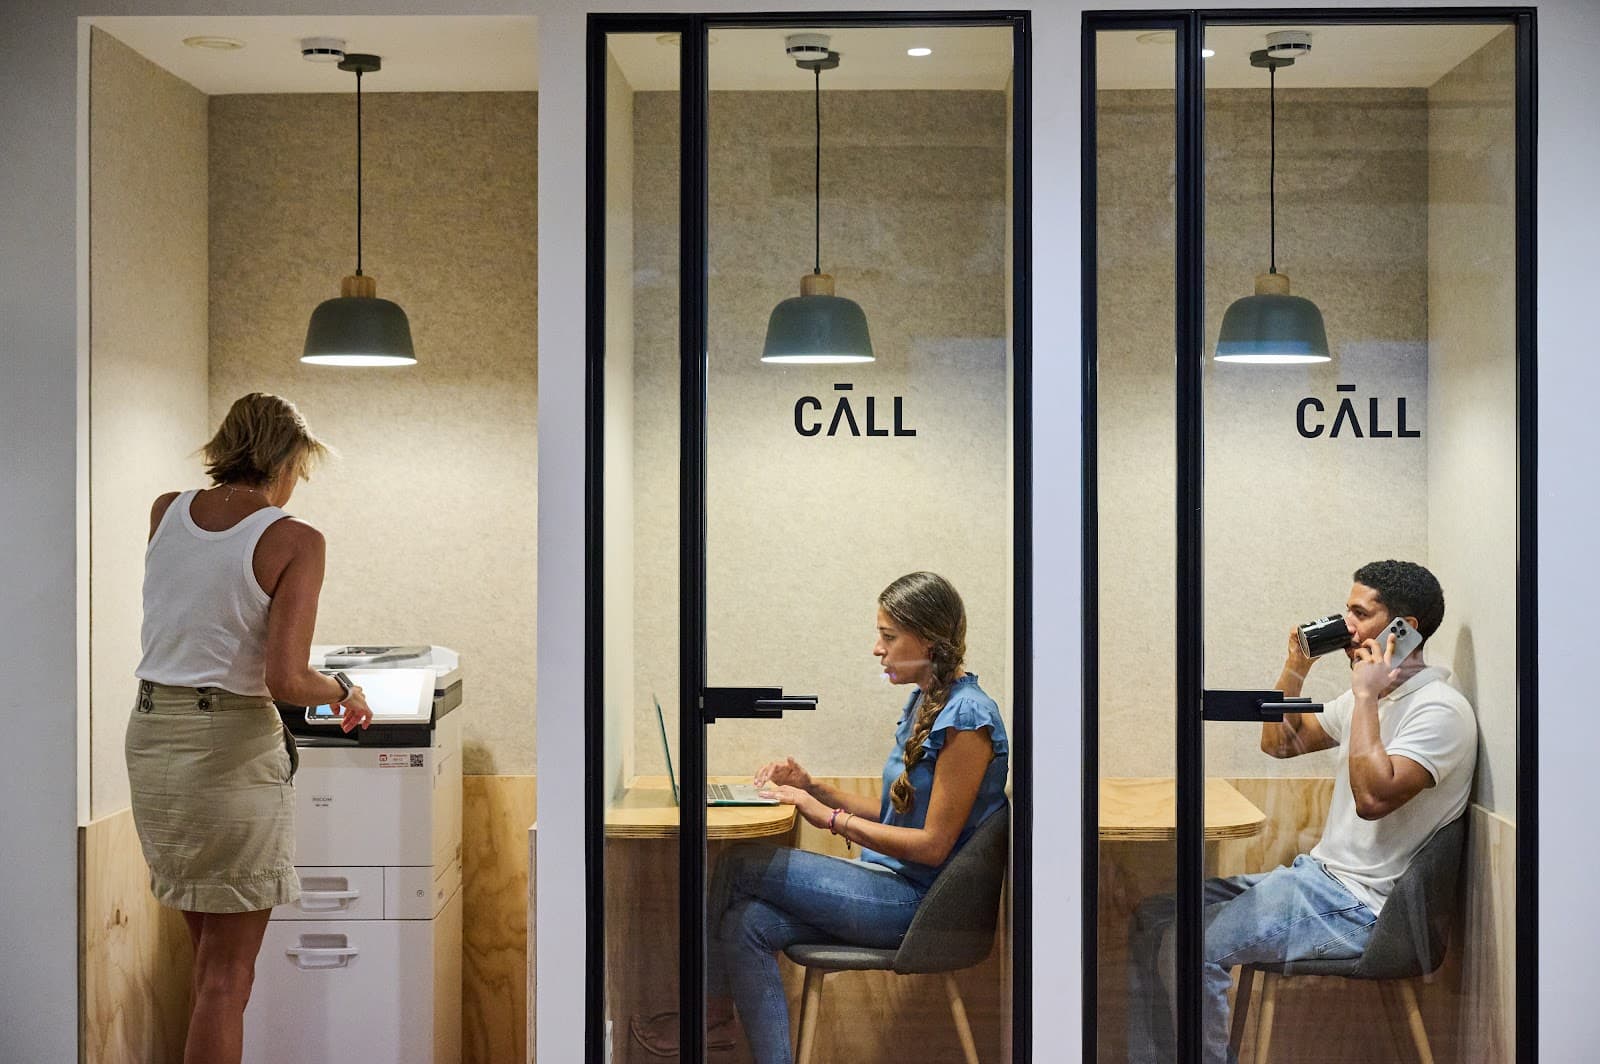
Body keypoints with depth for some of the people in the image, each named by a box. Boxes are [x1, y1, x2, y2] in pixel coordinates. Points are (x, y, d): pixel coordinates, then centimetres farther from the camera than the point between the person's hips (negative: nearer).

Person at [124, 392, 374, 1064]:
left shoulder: (165, 512, 6)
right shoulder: (294, 541, -11)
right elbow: (286, 681, -18)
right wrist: (344, 693, 0)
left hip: (151, 733, 6)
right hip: (231, 743, -6)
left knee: (210, 954, 20)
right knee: (228, 975, 3)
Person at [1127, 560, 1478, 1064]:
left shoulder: (1439, 709, -14)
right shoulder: (1373, 696, 15)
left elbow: (1374, 796, -29)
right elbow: (1279, 743, 25)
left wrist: (1365, 696, -19)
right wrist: (1296, 667, 11)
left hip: (1360, 905, -10)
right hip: (1316, 873, 10)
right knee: (1153, 919, 2)